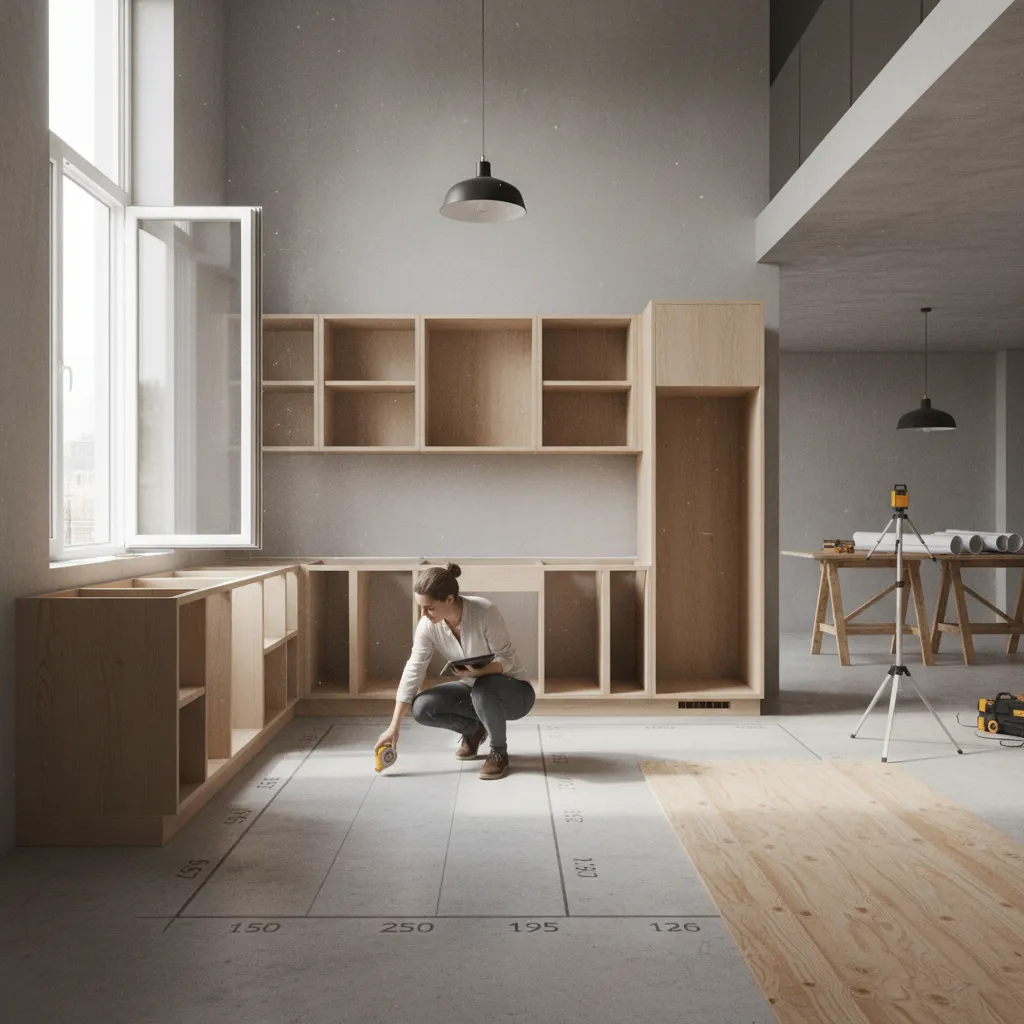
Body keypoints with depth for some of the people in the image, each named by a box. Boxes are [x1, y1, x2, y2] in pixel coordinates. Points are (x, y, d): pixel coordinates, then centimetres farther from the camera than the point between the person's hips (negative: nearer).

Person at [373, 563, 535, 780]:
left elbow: (507, 658, -21)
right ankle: (474, 729, 12)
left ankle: (499, 752, -11)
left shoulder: (485, 612, -29)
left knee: (483, 687, -38)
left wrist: (480, 671, -42)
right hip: (474, 689, 5)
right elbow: (413, 672, -15)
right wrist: (394, 727, -18)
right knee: (422, 708, -17)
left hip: (514, 691, -5)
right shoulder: (427, 625, -16)